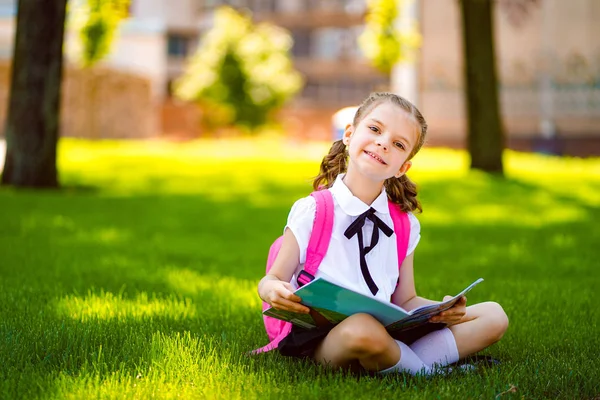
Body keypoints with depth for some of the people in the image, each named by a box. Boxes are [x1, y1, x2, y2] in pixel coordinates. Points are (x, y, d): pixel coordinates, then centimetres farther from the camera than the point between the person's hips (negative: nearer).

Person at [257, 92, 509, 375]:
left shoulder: (404, 224, 12)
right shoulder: (311, 212, -2)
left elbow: (405, 300, 14)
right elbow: (274, 278, -1)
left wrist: (444, 311, -7)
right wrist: (274, 290, -26)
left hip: (387, 331, 5)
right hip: (322, 337, -5)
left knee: (493, 316, -3)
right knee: (364, 328, -41)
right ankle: (425, 368, -10)